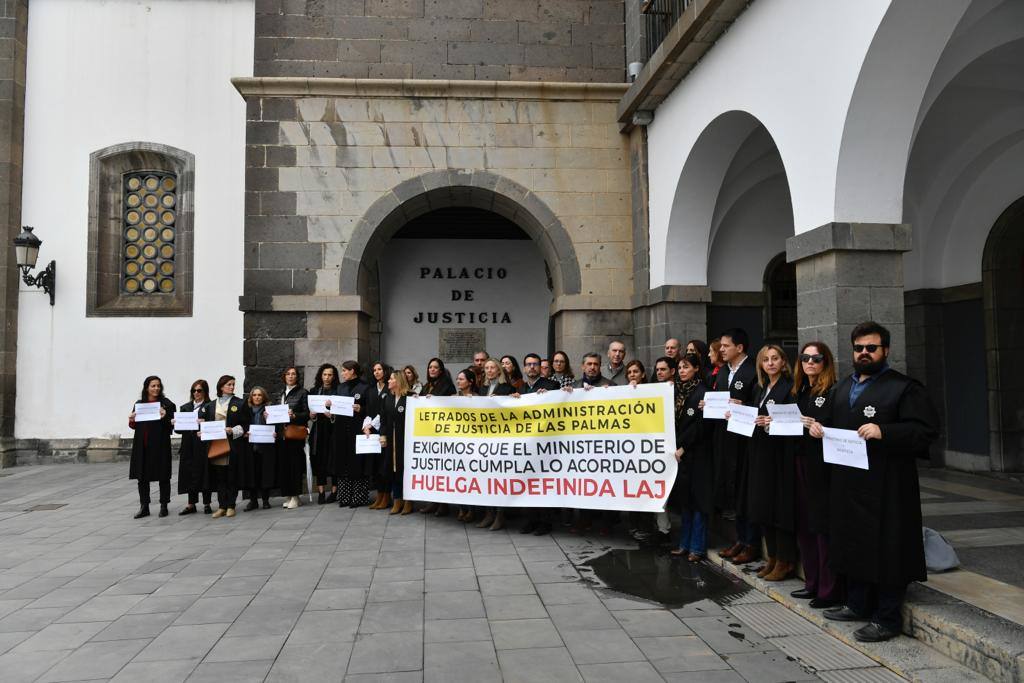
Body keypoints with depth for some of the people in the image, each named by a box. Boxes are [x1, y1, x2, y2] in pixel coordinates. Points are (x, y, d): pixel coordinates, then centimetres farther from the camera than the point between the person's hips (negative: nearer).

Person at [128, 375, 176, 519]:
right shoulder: (139, 404, 10)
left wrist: (164, 417, -23)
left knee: (163, 477, 4)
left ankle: (164, 506, 15)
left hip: (160, 445, -4)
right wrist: (131, 421, -5)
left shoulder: (166, 404, -3)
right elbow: (135, 426, 15)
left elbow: (171, 426, -6)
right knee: (142, 476, 8)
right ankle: (144, 507, 18)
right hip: (142, 446, 4)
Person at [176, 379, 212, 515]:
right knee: (190, 474, 7)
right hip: (189, 446, 4)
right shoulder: (185, 407, 15)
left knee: (204, 473, 1)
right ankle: (191, 504, 15)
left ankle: (206, 504, 10)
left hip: (204, 446, -4)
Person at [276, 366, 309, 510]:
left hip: (296, 433, -5)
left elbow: (307, 414, -5)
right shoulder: (281, 393, 16)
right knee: (283, 464, 2)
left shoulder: (303, 393, -1)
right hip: (282, 433, 5)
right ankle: (287, 494, 11)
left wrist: (294, 415, -21)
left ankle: (295, 496, 2)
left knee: (295, 464, -4)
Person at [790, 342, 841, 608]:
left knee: (824, 526, -2)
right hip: (801, 463, 7)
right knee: (804, 523, 12)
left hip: (823, 466, -7)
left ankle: (829, 591, 8)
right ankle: (812, 583, 24)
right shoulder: (799, 391, 14)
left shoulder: (834, 392, -8)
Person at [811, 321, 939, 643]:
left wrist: (884, 432, -26)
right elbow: (835, 424, 26)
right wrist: (819, 429, 5)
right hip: (848, 483, 7)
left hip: (886, 486, -7)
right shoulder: (843, 387, 17)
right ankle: (858, 605, 30)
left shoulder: (904, 387, -6)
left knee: (885, 551, 0)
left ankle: (886, 619, 11)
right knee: (853, 544, 15)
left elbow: (926, 430, -14)